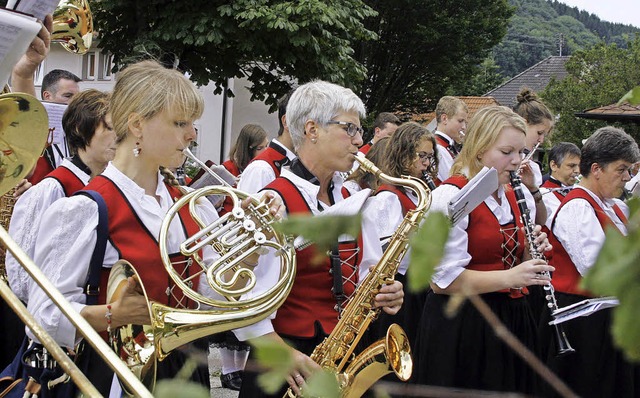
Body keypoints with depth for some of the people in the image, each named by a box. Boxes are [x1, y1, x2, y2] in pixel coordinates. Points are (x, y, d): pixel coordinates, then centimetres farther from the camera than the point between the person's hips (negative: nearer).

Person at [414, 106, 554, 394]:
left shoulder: (517, 197, 11)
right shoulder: (450, 196, -13)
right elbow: (443, 279, -18)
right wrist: (508, 277, -25)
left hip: (512, 319, 7)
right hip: (462, 326, -7)